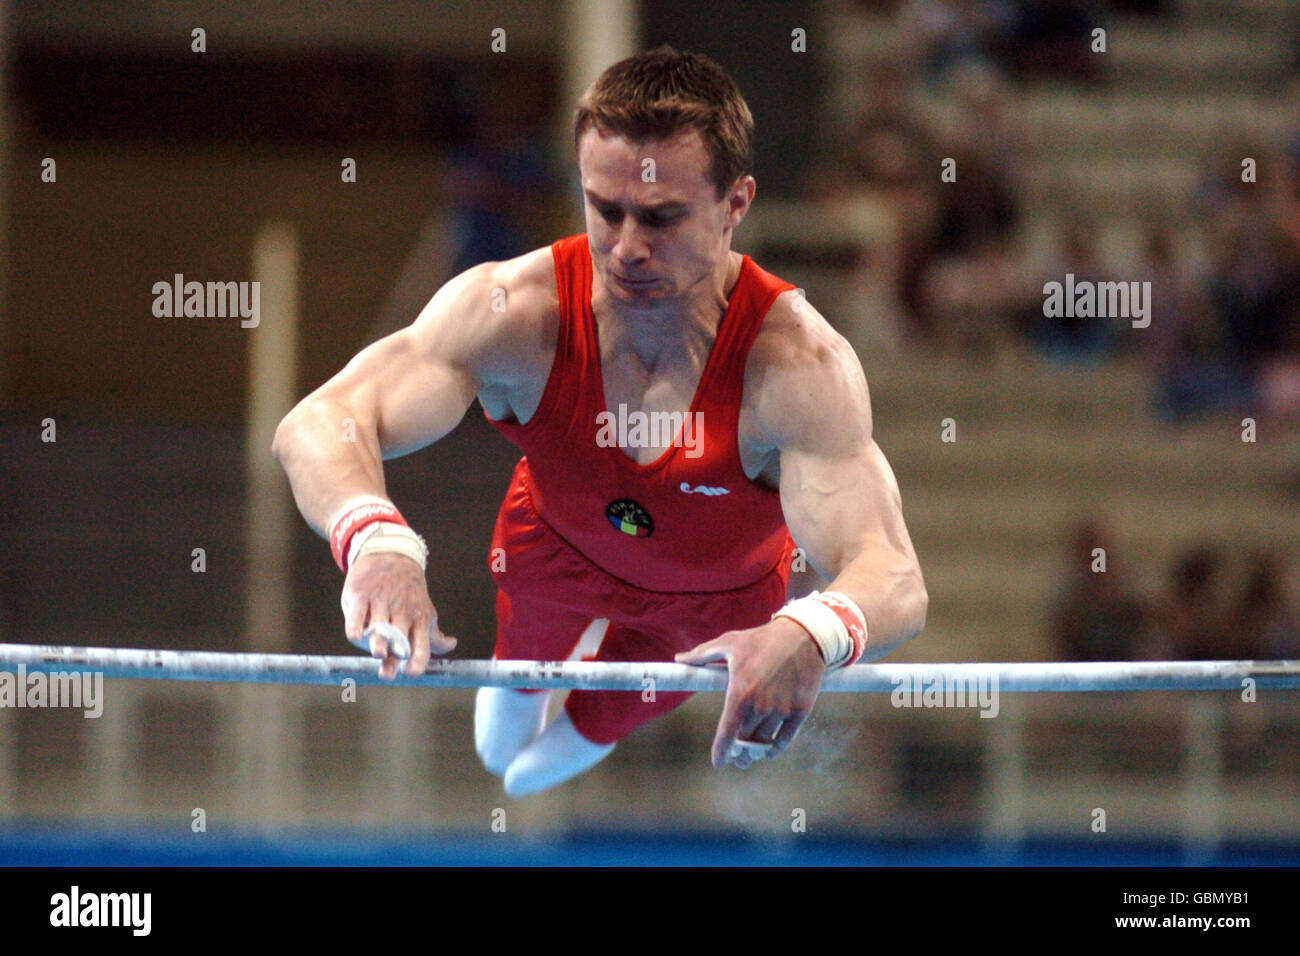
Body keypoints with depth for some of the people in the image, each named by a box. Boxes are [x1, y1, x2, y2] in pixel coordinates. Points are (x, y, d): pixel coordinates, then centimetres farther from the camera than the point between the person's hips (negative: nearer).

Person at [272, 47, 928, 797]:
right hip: (560, 540, 1)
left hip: (721, 593, -1)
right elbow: (316, 426, -51)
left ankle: (585, 734, 66)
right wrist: (376, 540, -75)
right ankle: (518, 683, 70)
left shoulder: (797, 363, -48)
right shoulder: (516, 311, -42)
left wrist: (807, 638, -82)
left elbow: (894, 580, -57)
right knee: (528, 654, 33)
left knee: (610, 716, 28)